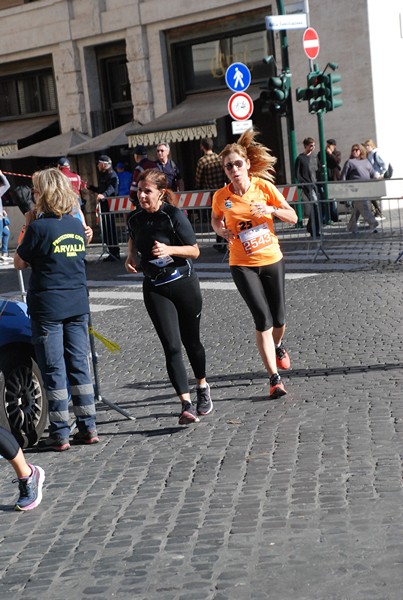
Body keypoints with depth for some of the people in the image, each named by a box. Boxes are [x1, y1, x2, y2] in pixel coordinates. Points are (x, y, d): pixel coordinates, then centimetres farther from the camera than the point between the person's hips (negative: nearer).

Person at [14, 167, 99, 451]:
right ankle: (88, 427, 14)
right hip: (78, 304, 6)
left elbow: (19, 262, -4)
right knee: (79, 365, 11)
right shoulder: (77, 225, 5)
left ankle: (60, 434, 4)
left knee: (54, 369, 1)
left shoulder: (39, 227, -13)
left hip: (48, 306, -6)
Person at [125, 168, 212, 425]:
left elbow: (194, 250, -9)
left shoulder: (174, 215, -13)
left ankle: (203, 387, 39)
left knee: (191, 341, 13)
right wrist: (131, 258, 2)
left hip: (184, 284, -2)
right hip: (155, 290, 2)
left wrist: (169, 249, -25)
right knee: (171, 346, -10)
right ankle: (187, 404, -12)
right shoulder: (135, 219, 1)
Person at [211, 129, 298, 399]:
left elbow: (293, 217, -4)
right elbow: (216, 220, 14)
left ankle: (278, 346, 47)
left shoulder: (263, 186, -9)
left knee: (278, 318, 11)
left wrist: (272, 209, -23)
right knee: (263, 319, -10)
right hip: (242, 265, -1)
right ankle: (275, 378, -5)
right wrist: (222, 230, -8)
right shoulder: (221, 196, -7)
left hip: (271, 260, 1)